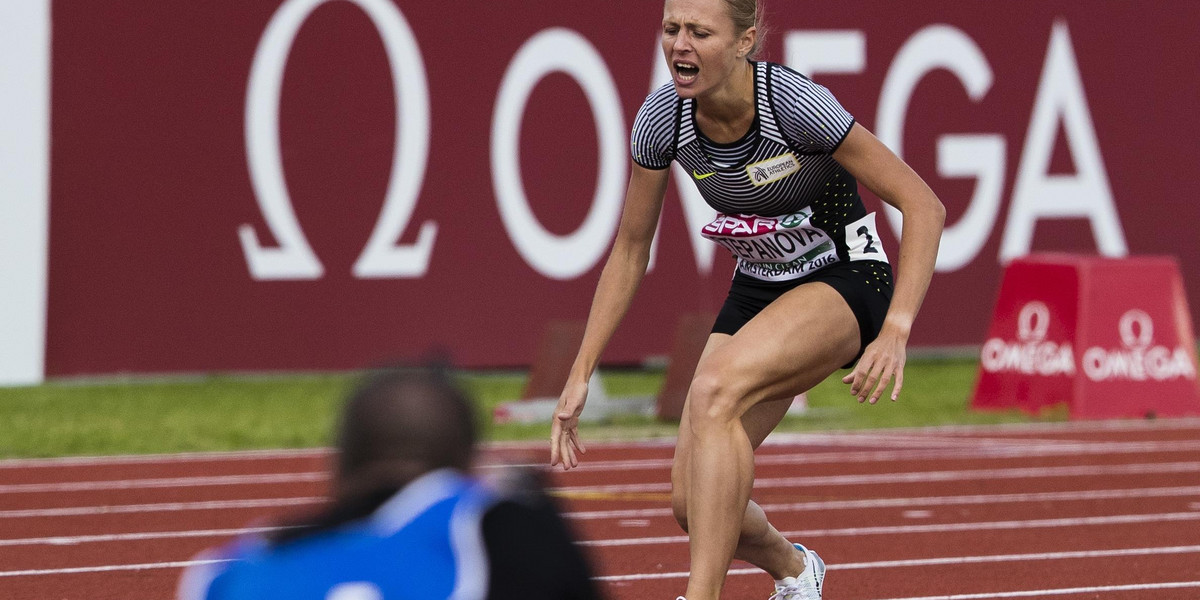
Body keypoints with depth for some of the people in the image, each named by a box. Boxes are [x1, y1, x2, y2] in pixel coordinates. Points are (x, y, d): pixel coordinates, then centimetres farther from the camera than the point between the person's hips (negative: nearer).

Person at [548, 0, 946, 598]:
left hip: (845, 280, -6)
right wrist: (580, 374, -1)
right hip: (757, 290, 6)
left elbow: (923, 205, -23)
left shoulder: (796, 104, -26)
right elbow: (630, 248, 3)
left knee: (715, 389, -34)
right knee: (691, 501, -4)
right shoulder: (661, 117, -12)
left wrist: (896, 332, -34)